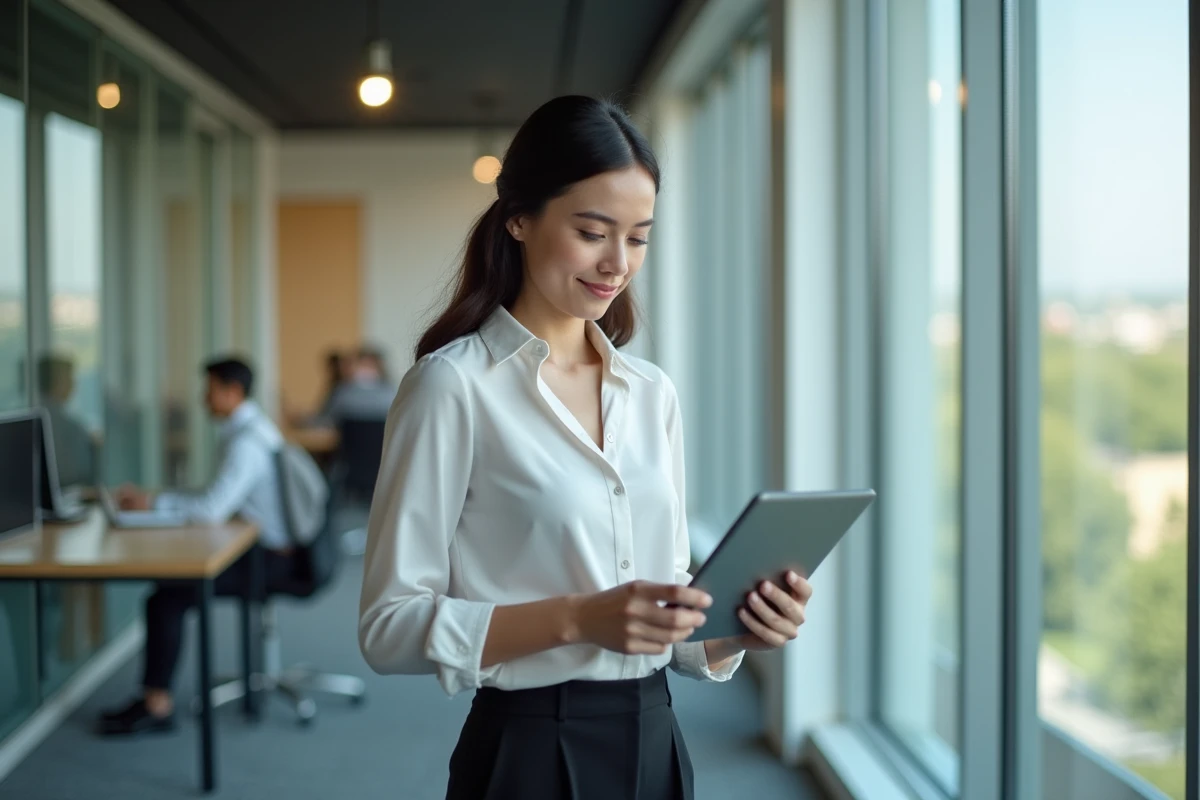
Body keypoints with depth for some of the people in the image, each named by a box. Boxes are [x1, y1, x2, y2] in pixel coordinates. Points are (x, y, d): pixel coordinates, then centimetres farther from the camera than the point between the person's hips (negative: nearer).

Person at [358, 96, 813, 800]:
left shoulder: (653, 393, 6)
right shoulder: (454, 386, -11)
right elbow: (390, 624, -13)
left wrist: (735, 623, -7)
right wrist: (578, 618, -24)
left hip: (655, 744, 6)